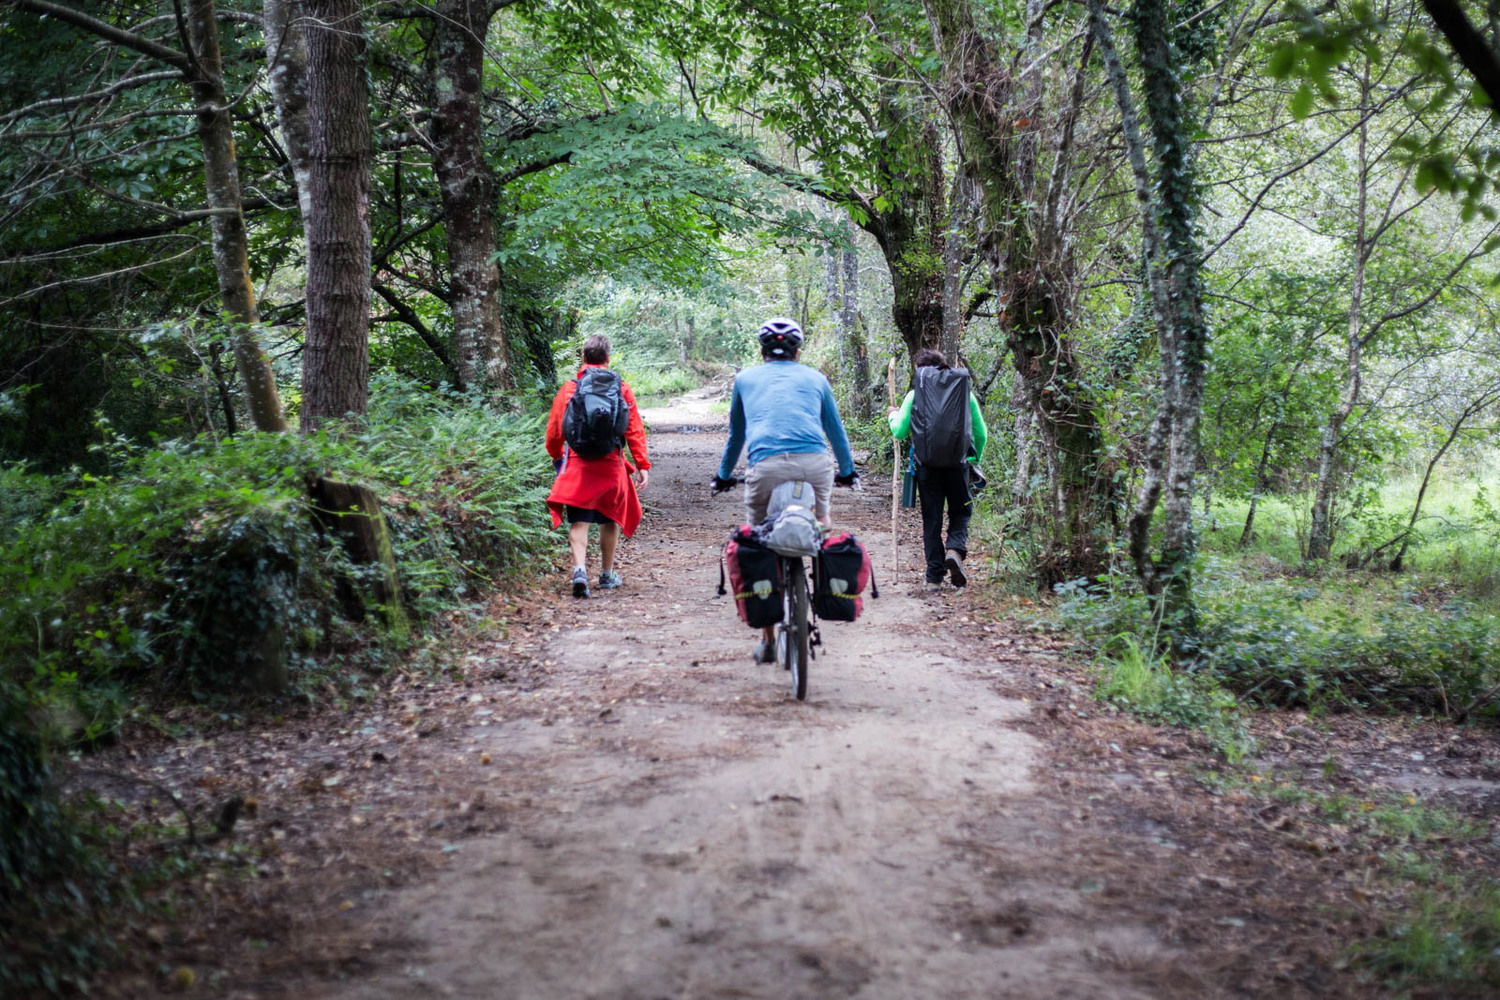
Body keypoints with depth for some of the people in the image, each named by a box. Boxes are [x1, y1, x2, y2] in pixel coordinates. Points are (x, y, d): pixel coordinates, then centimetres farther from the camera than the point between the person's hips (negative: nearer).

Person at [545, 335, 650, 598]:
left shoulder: (569, 388, 0)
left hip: (577, 465, -1)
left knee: (579, 521, -1)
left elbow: (554, 431, 4)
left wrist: (557, 457, 22)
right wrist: (642, 465, 2)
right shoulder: (621, 389, 1)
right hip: (611, 465, 1)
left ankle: (579, 570, -21)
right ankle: (607, 575, 25)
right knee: (610, 520, 15)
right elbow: (635, 430, -2)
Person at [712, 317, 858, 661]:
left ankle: (768, 639, 13)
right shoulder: (815, 378, 24)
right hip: (815, 464, 1)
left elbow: (736, 434, 35)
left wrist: (723, 476, 49)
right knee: (821, 517, 32)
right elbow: (835, 430, 34)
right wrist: (847, 471, 49)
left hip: (765, 468, -1)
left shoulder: (745, 379, 25)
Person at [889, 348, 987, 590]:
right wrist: (975, 459, 22)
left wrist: (893, 416, 21)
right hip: (958, 463, 1)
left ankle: (935, 577, 6)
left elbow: (900, 432, 0)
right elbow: (981, 433, 8)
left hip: (927, 464, -1)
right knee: (960, 511, 17)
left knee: (931, 519, 7)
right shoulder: (965, 392, 5)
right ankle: (955, 549, -11)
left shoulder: (914, 396, -1)